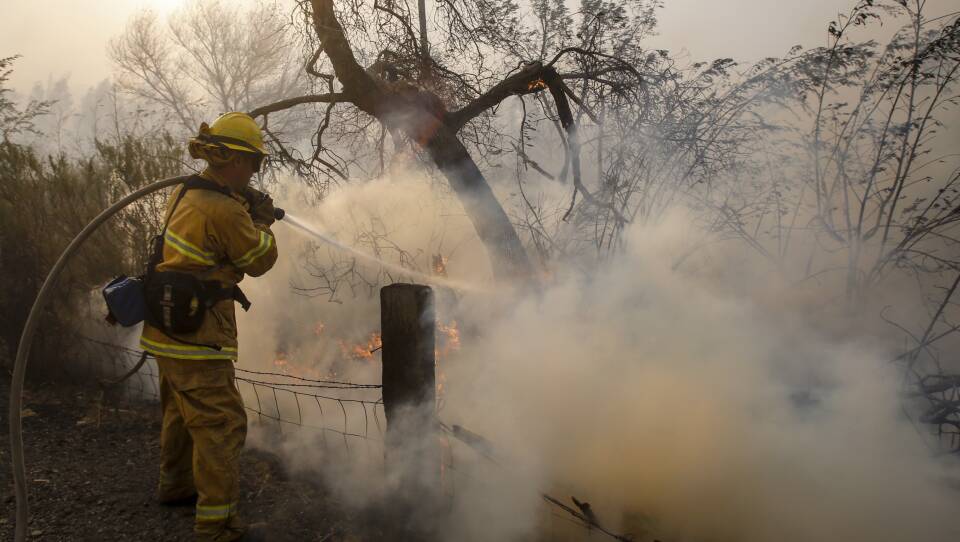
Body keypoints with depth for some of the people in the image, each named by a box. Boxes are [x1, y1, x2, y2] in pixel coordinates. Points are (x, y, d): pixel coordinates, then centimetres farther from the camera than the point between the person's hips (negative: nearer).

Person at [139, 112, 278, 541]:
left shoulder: (185, 193, 5)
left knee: (182, 411, 25)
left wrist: (244, 208, 12)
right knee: (221, 424, -3)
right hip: (196, 333, -10)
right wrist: (262, 220, 6)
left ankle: (175, 485, 44)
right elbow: (260, 261, -9)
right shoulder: (225, 211, -23)